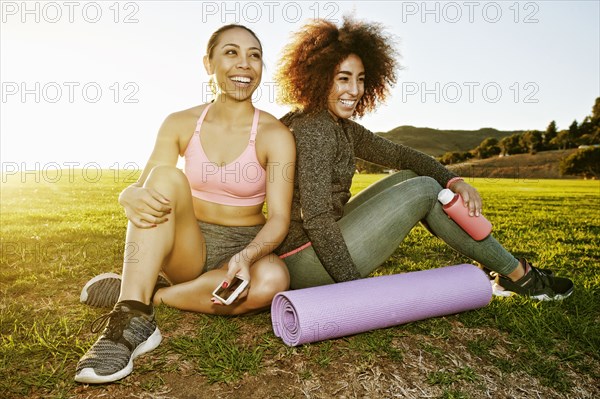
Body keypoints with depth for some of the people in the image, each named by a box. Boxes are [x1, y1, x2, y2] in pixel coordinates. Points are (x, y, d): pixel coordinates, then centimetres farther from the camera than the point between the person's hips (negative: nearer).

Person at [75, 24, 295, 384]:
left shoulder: (275, 135, -9)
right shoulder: (181, 124, -2)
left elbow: (279, 218, -14)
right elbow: (142, 188, -6)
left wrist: (247, 256, -34)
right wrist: (132, 197, -31)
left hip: (246, 248, -1)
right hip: (186, 248, 1)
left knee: (273, 280, -35)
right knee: (166, 177, -26)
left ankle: (142, 294, -18)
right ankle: (132, 318, -35)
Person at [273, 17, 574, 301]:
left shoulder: (343, 128, 11)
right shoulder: (314, 131, -19)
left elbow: (399, 155, 13)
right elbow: (316, 219, -26)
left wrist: (453, 181, -2)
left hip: (322, 242, 9)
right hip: (307, 265, -9)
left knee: (409, 177, 8)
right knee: (423, 189, -8)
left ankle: (501, 267, 12)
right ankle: (519, 274, 7)